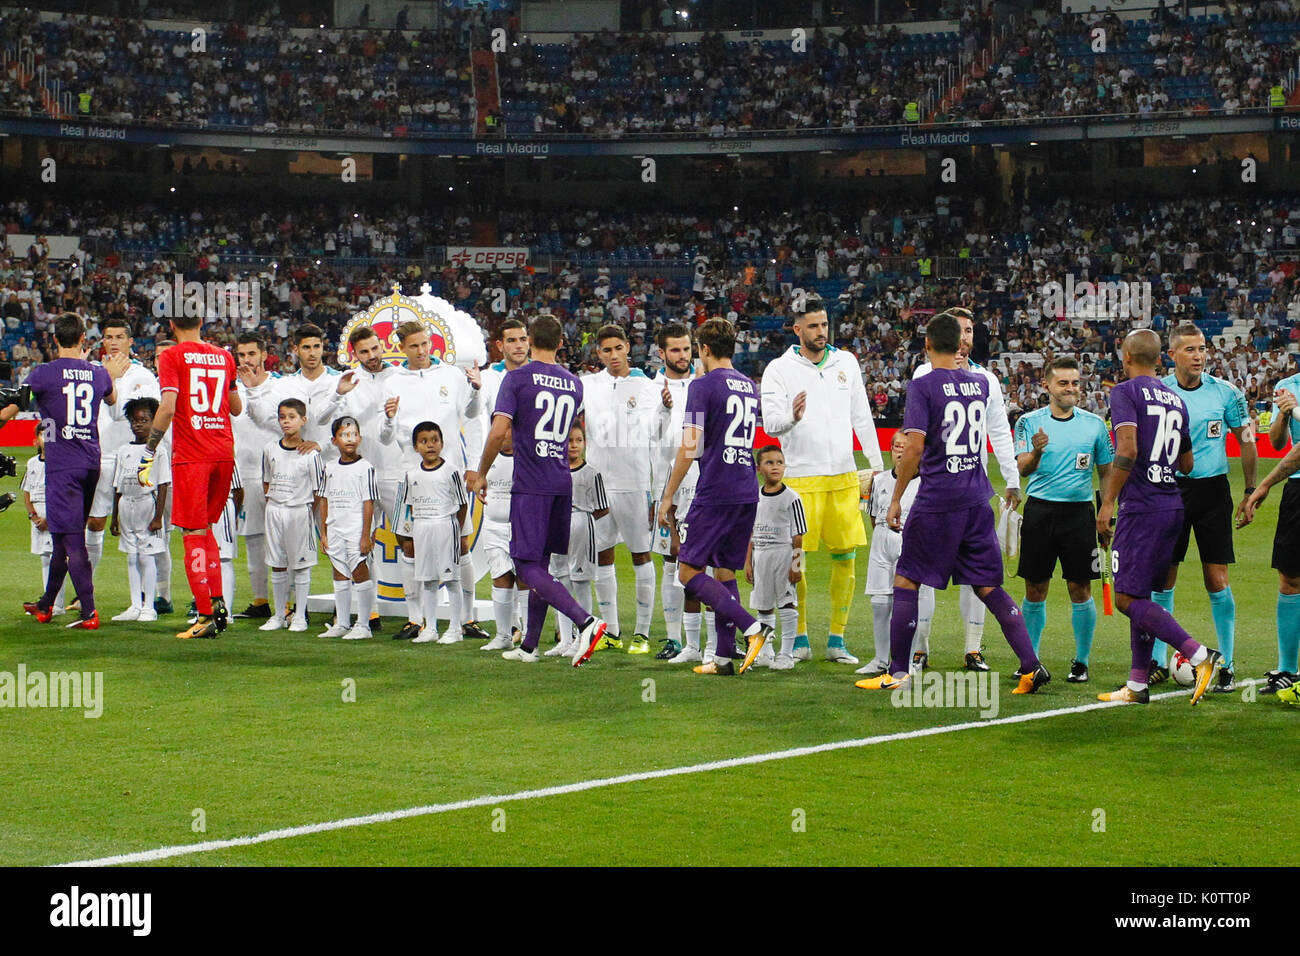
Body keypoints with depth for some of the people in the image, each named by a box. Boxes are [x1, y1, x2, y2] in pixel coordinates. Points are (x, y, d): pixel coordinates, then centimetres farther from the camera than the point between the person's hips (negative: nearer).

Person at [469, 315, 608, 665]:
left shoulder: (517, 379, -6)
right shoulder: (574, 383, 12)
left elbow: (499, 432, -15)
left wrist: (481, 474, -2)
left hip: (530, 485, -6)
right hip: (562, 483, 6)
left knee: (528, 566, -7)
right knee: (540, 563, 15)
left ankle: (586, 621, -26)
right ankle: (529, 646, 20)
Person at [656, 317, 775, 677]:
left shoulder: (703, 386, -8)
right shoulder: (750, 386, 14)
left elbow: (690, 447, -13)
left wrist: (667, 497, -7)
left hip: (714, 495, -7)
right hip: (747, 494, 7)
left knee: (689, 571, -3)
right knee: (725, 571, 13)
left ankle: (751, 627, -17)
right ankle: (724, 657, 9)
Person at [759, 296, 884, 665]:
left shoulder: (846, 362, 10)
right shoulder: (779, 369, -2)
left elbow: (861, 416, 15)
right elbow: (770, 423, -10)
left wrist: (877, 463, 12)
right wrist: (792, 418, -32)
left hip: (844, 476, 4)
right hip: (801, 478, -4)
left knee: (846, 555, 3)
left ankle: (837, 641, 11)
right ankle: (799, 639, 8)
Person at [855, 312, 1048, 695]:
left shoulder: (923, 386, -9)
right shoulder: (979, 382, 8)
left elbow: (914, 450, -16)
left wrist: (896, 499, -6)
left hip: (936, 501, -5)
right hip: (977, 499, 5)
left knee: (906, 582, 7)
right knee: (989, 588, 9)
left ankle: (897, 673, 8)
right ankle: (1031, 666, 1)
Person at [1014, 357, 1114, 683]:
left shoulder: (1094, 424, 5)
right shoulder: (1029, 422, 1)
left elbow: (1107, 472, 13)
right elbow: (1022, 469, -9)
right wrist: (1035, 452, -30)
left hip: (1079, 511, 0)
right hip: (1040, 510, 0)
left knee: (1080, 590, -1)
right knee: (1035, 590, 4)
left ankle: (1081, 662, 10)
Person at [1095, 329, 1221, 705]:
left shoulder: (1125, 393, -6)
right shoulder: (1175, 399, 16)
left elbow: (1127, 450, -19)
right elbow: (1187, 465, 21)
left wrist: (1107, 503, -18)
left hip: (1141, 508, -8)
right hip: (1173, 506, 8)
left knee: (1128, 598, -7)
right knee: (1141, 595, 14)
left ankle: (1200, 655, -19)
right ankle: (1137, 685, 14)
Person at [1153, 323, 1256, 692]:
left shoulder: (1226, 392, 0)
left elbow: (1246, 441, 9)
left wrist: (1251, 492, 6)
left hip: (1212, 489, -1)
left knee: (1217, 580, -4)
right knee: (1162, 579, 3)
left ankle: (1226, 666, 3)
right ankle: (1157, 662, 13)